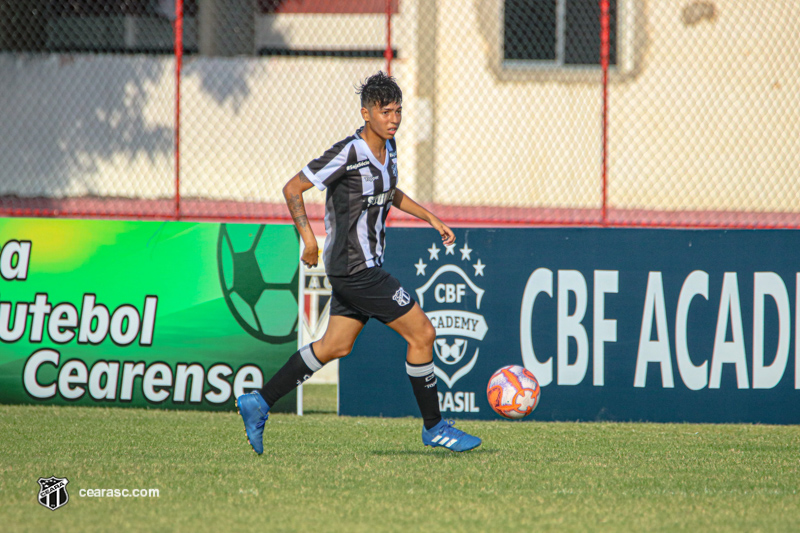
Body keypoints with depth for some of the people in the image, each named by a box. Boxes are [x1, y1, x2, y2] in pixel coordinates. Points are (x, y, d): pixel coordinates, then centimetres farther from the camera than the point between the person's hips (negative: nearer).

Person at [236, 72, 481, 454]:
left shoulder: (388, 148, 8)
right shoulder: (349, 153, -20)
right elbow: (293, 189, -15)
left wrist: (431, 218, 23)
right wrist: (308, 237, -21)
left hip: (365, 266, 10)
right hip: (356, 270, -10)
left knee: (335, 347, 15)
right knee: (422, 334, -6)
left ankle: (259, 403, 19)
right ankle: (434, 428, 5)